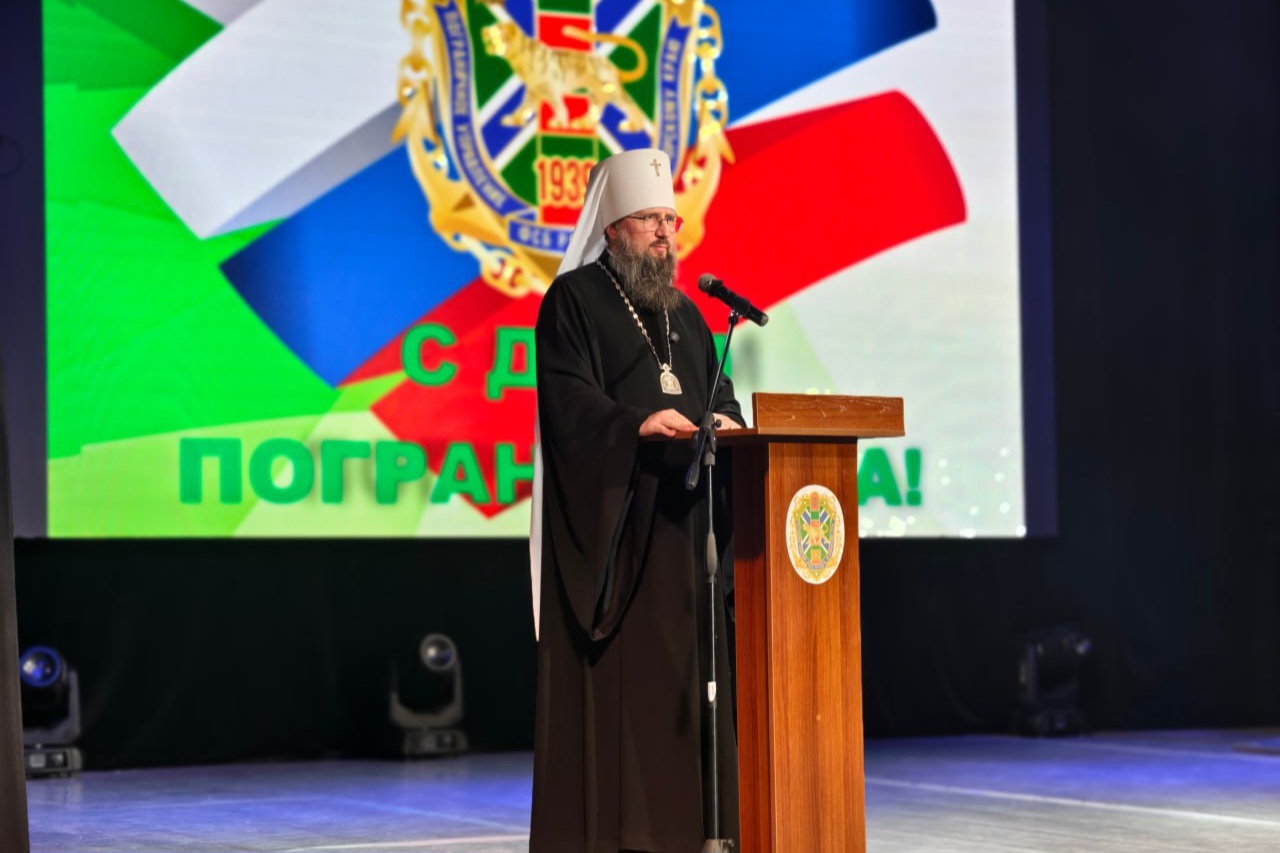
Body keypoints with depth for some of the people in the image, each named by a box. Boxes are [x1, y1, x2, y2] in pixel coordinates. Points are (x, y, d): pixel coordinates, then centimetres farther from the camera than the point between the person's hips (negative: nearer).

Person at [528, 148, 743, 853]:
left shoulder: (684, 314, 20)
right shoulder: (573, 300, -2)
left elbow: (718, 394, 16)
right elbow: (567, 400, -14)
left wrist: (725, 423, -7)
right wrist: (639, 424, -29)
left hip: (677, 520, 7)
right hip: (606, 514, -7)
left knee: (678, 667, 5)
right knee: (606, 670, -8)